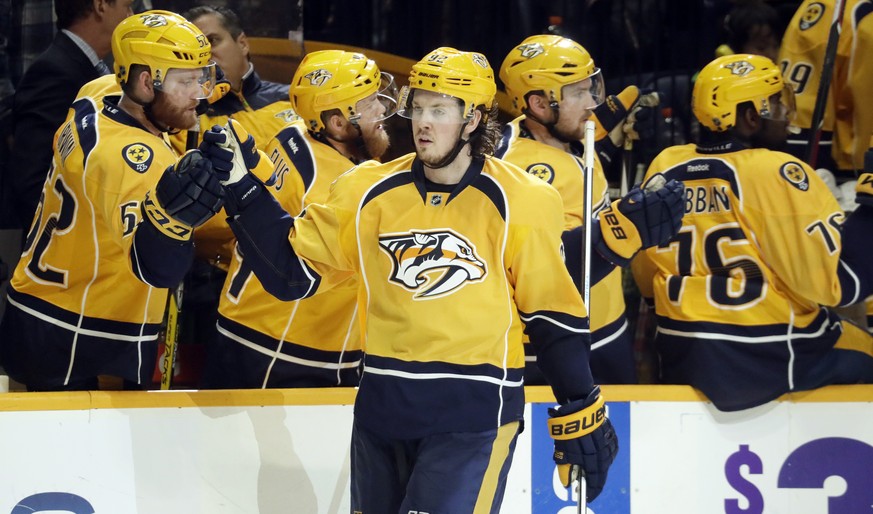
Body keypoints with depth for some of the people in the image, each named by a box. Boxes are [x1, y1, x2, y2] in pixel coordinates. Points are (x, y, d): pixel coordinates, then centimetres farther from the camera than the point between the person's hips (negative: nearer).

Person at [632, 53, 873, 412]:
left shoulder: (664, 166, 3)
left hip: (679, 360, 7)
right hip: (774, 362, -7)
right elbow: (840, 281, -19)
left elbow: (645, 277, 13)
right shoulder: (777, 173, -16)